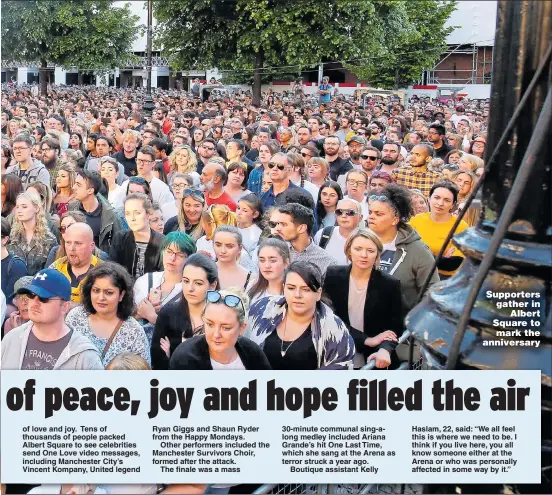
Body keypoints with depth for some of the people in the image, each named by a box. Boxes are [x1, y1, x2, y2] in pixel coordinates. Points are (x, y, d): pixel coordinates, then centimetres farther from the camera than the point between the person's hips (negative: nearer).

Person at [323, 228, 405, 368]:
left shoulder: (390, 284, -4)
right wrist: (367, 340, -14)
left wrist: (385, 350, -24)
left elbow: (396, 328, -4)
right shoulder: (332, 276, -2)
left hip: (373, 358, 0)